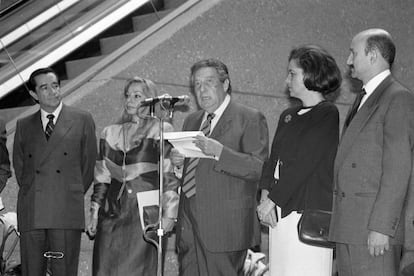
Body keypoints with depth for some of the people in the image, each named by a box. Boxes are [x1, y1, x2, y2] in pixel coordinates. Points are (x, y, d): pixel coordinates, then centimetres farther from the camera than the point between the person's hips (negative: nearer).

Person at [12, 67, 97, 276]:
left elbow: (89, 164, 10)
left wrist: (75, 194, 9)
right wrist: (30, 192, 11)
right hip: (30, 212, 2)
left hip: (67, 212, -2)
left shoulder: (82, 120, 7)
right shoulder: (23, 126, 15)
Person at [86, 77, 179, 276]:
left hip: (146, 214, -4)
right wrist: (94, 212, 11)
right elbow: (102, 176, 17)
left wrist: (169, 214, -8)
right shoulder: (111, 133, 16)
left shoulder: (161, 131, 3)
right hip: (113, 214, 4)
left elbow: (171, 175, -2)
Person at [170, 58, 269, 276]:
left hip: (226, 225, -6)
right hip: (189, 226, 6)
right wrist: (177, 162, 3)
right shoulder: (191, 121, 20)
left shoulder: (250, 119, -2)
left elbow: (259, 168, -14)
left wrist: (219, 152, -24)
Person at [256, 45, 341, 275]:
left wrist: (272, 201, -11)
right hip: (279, 213, 7)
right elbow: (273, 159, 15)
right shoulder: (288, 116, 20)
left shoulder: (328, 115, -5)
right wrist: (266, 195, -1)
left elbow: (303, 163, -12)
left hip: (309, 213, -7)